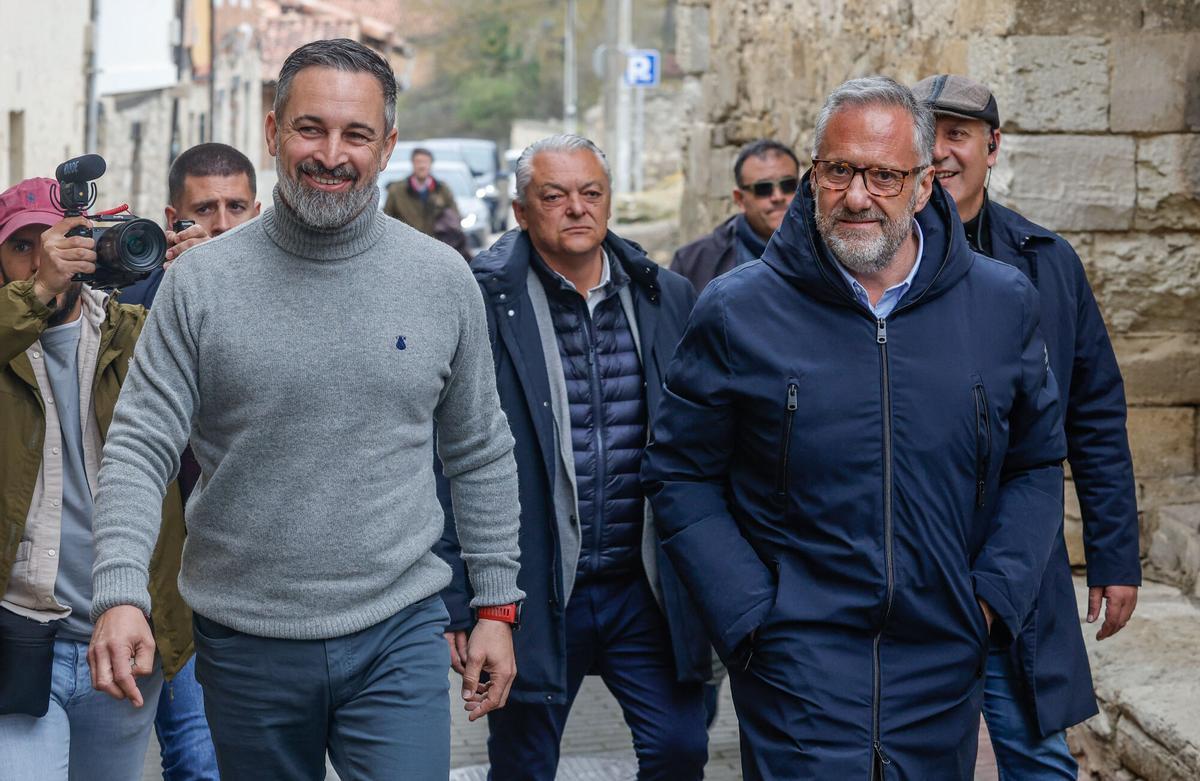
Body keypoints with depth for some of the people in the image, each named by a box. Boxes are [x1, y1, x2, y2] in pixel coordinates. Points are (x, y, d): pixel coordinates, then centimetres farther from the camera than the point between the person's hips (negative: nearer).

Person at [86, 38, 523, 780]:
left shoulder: (443, 280, 1)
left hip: (398, 635, 0)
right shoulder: (202, 280, -3)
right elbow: (140, 447, -6)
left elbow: (482, 455, 9)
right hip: (246, 642, 0)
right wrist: (121, 594, -21)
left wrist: (497, 605, 7)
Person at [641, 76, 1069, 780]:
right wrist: (748, 615, -8)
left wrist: (995, 594, -2)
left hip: (944, 667, 3)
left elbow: (1037, 465, 11)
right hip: (797, 669, -3)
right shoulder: (738, 312, -4)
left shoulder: (1004, 305, 2)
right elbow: (682, 476, 1)